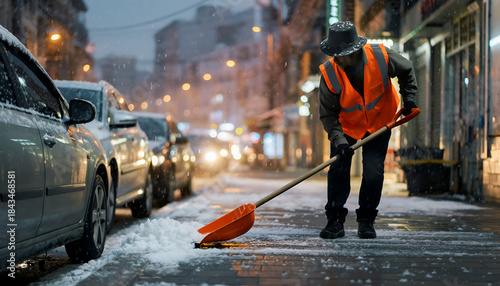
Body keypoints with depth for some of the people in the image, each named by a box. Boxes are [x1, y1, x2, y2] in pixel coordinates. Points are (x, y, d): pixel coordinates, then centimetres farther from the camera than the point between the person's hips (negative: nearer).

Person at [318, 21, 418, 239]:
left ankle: (366, 221, 8)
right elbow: (328, 114, -19)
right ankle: (335, 221, 2)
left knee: (373, 173, -7)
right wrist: (339, 141, -31)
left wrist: (409, 99, -9)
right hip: (346, 125, 0)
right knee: (338, 170, -9)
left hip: (379, 122, 0)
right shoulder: (329, 73, -26)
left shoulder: (381, 56, -26)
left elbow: (406, 70, -2)